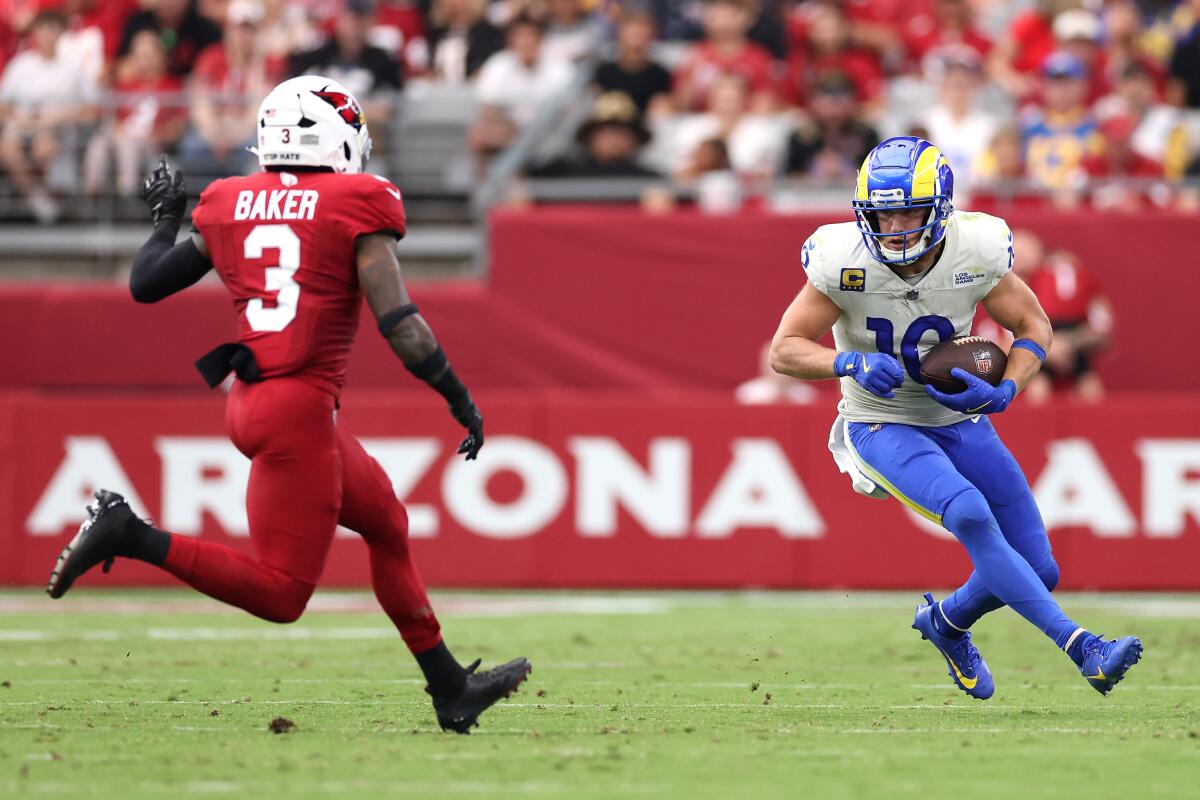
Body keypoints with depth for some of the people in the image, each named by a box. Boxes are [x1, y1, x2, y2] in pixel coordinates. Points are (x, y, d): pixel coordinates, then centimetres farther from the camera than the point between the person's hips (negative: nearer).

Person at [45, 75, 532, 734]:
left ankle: (452, 691, 26)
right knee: (281, 593, -4)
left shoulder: (231, 207, 8)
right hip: (300, 408, -8)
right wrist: (462, 402, -2)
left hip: (251, 400, 8)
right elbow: (399, 322, -12)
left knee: (387, 525, 21)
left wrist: (165, 217, 33)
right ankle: (130, 535, -12)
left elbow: (145, 284, 14)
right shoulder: (357, 208, -7)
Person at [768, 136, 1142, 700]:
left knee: (1038, 571, 1)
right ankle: (1080, 648, -32)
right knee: (970, 515, -32)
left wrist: (1002, 393, -20)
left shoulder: (977, 253, -15)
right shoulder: (846, 263, -20)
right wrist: (851, 363, -31)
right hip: (881, 425, -4)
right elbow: (784, 351, -12)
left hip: (959, 421, 4)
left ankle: (948, 622, 34)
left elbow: (1034, 326, -1)